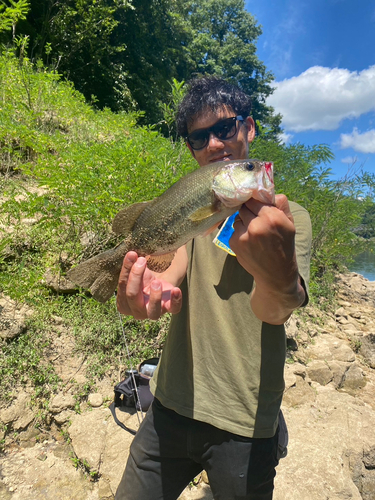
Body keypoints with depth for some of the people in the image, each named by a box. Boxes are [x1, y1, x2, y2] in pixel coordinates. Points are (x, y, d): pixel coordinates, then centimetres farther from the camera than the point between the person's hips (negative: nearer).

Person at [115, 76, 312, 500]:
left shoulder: (290, 217, -8)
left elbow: (274, 311, -24)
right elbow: (174, 273, -11)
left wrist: (279, 279, -47)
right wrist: (151, 290, -34)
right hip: (171, 405, 4)